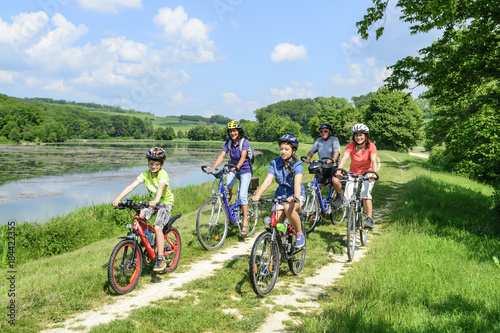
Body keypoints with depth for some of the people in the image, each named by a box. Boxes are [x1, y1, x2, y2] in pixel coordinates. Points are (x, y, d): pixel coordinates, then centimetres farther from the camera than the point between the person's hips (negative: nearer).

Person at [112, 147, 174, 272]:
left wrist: (156, 201, -60)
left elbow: (161, 187, -40)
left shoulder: (163, 174, -21)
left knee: (157, 227, -23)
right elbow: (132, 186, -19)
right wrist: (118, 198, -31)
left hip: (166, 202, -6)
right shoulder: (145, 174, -8)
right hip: (153, 202, 6)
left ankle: (161, 259, -15)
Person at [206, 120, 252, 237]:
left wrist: (237, 167, -52)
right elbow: (221, 156, -17)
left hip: (245, 170, -3)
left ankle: (245, 222, -7)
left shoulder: (244, 142, -18)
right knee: (228, 185, -29)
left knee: (242, 195, -15)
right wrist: (212, 169, -32)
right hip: (233, 168, 3)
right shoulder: (228, 143, -7)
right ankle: (229, 201, 4)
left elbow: (243, 157, -33)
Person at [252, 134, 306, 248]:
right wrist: (257, 195, -34)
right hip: (281, 195, 4)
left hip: (296, 195, -3)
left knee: (288, 208, -35)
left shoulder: (297, 164, -16)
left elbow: (297, 183, -32)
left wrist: (296, 197, -52)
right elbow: (267, 180, -18)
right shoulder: (275, 163, -7)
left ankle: (300, 234, -12)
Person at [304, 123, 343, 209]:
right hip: (322, 168, 5)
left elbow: (336, 151, -18)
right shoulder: (319, 141, 13)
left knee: (336, 181, -31)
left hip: (333, 166, -5)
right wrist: (308, 158, -19)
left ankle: (339, 196, -4)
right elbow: (312, 151, 4)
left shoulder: (334, 140, -1)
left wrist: (333, 160, -40)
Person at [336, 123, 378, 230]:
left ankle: (369, 219, -16)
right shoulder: (351, 146, -13)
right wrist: (339, 171, -47)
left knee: (365, 193, -27)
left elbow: (374, 161, -28)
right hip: (353, 174, 2)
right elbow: (344, 158, -29)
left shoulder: (371, 146, -15)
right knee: (348, 197, -15)